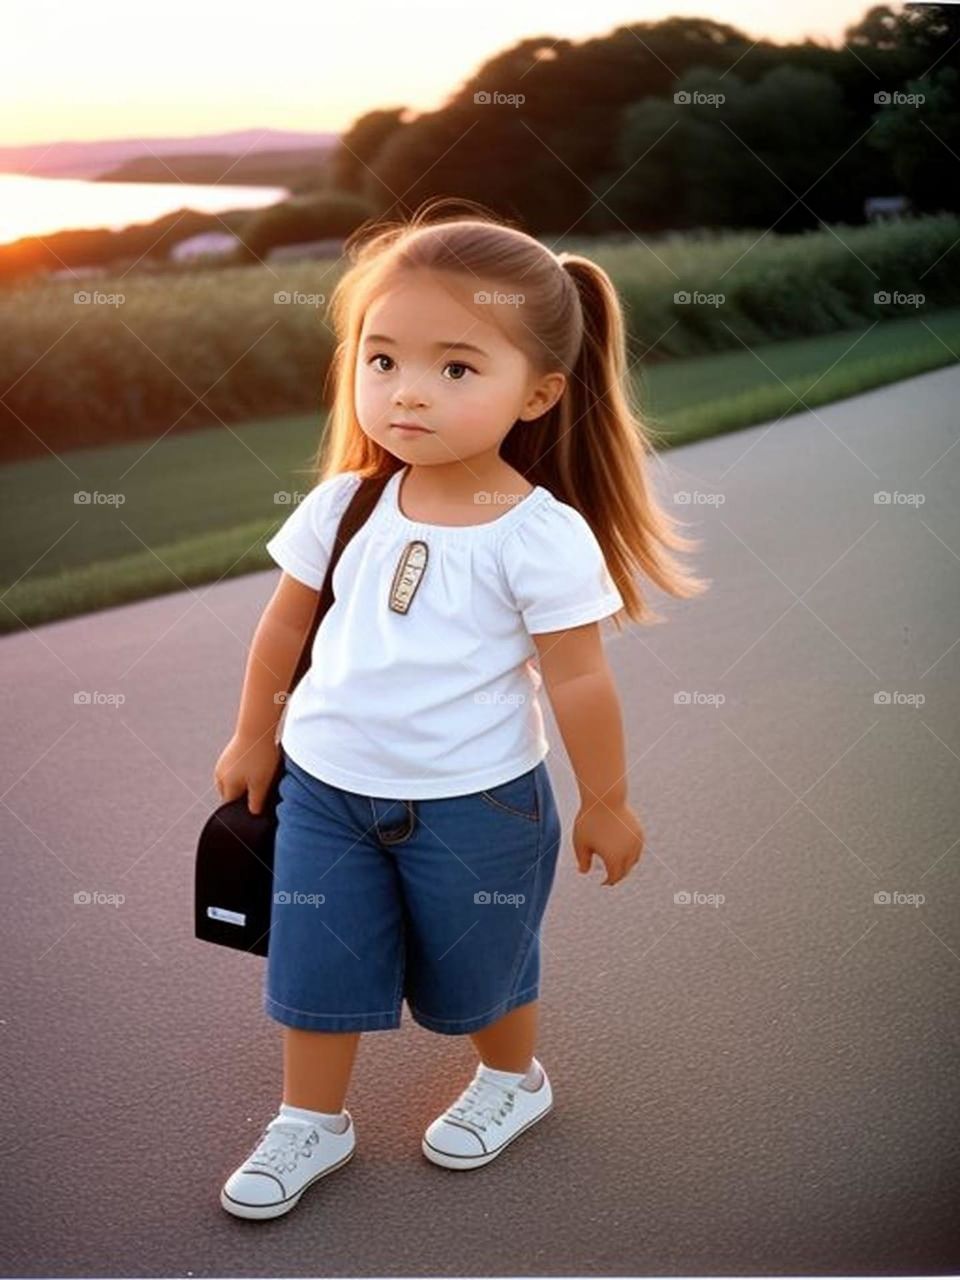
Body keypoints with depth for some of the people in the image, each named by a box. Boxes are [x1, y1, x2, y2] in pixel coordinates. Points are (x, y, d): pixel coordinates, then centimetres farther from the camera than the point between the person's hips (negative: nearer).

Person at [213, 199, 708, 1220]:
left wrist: (606, 802, -4)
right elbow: (284, 624, 6)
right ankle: (310, 1123, 35)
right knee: (316, 964, 13)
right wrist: (253, 738, 14)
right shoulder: (344, 503, -8)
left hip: (475, 804, -3)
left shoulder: (542, 536, -20)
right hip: (326, 788, 4)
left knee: (477, 967, 18)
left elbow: (578, 682, -13)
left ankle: (514, 1081, 47)